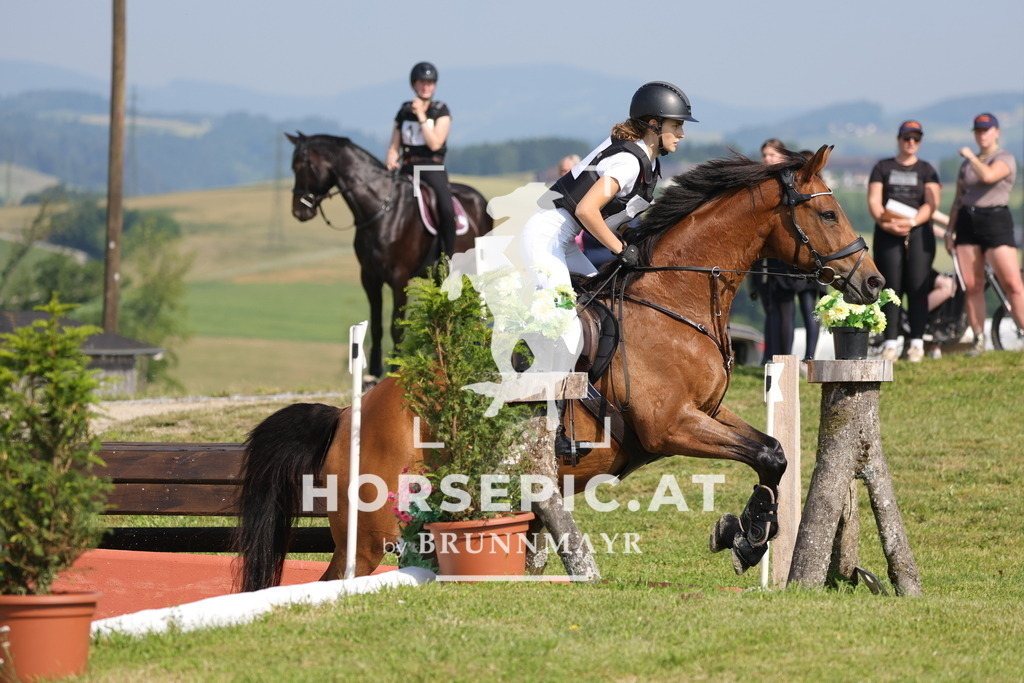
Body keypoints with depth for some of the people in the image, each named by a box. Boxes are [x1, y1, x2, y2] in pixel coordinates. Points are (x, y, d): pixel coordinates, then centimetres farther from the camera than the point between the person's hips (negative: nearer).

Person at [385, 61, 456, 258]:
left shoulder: (441, 111, 3)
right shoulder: (404, 111, 12)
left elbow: (435, 143, -10)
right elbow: (394, 146, 12)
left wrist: (421, 116, -11)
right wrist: (390, 160, -9)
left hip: (433, 169, -3)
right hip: (407, 170, 3)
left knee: (446, 210, -27)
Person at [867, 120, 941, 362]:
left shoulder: (926, 170, 12)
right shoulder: (883, 168, 14)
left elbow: (931, 203, 0)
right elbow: (873, 200, 4)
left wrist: (912, 222, -18)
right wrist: (884, 222, -16)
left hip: (919, 233, 0)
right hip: (887, 234, 1)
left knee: (917, 288, -6)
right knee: (891, 288, -3)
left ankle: (917, 342, -6)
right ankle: (890, 343, -5)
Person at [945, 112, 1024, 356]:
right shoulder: (967, 163, 18)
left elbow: (988, 175, -23)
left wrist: (971, 156, -8)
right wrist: (949, 231, 15)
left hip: (995, 220, -5)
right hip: (967, 222, 5)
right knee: (972, 286, 1)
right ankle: (979, 340, 5)